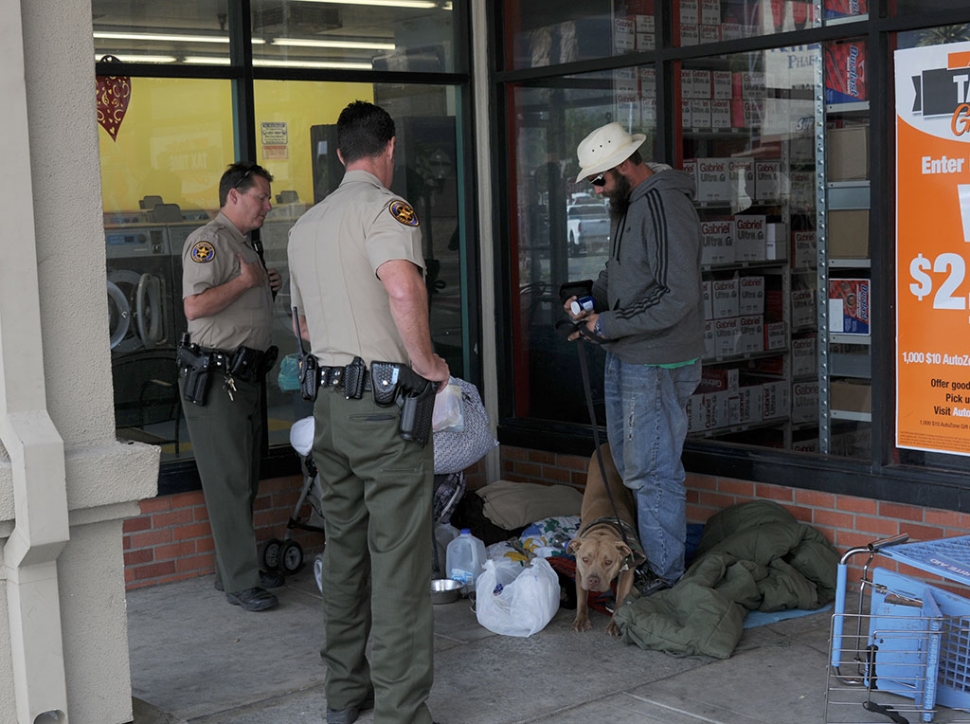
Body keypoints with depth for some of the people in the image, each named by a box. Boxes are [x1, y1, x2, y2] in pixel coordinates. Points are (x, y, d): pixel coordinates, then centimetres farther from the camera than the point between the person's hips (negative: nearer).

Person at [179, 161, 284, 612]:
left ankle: (235, 569, 23)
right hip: (216, 376, -10)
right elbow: (195, 306, -25)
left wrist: (266, 288, 11)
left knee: (245, 481, 14)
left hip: (247, 376, 10)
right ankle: (239, 583, -1)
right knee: (229, 483, -6)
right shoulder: (208, 241, -12)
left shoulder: (244, 244, 20)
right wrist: (246, 281, -16)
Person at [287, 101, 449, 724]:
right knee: (399, 561, -3)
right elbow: (404, 287, -29)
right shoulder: (385, 207, -9)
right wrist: (425, 362, -17)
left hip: (331, 402, 8)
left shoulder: (305, 224, 16)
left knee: (344, 549, 15)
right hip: (387, 401, -8)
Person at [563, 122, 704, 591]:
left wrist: (607, 324, -19)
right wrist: (592, 298, 7)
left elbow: (677, 297, -25)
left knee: (653, 472, -4)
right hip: (624, 357, 10)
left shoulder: (666, 207, -20)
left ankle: (665, 574, 7)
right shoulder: (626, 203, 12)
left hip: (657, 363, -10)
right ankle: (639, 556, 28)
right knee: (628, 463, 16)